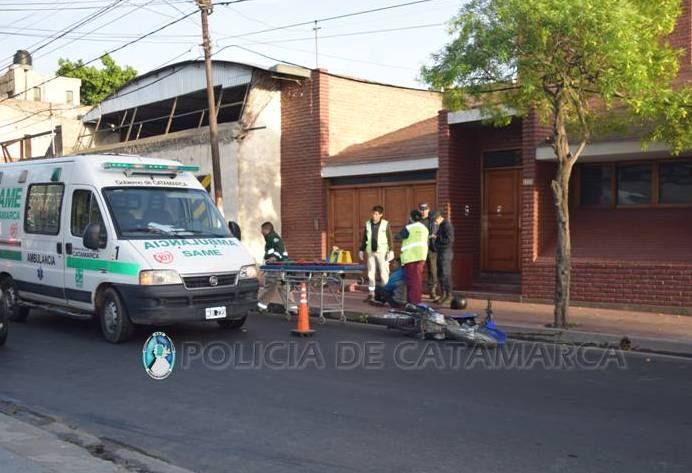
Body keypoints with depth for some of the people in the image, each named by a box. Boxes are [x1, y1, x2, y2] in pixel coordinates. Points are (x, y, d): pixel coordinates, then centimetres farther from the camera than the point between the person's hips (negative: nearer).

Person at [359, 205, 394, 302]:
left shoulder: (386, 224, -3)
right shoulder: (368, 224, 8)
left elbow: (390, 238, -4)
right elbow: (364, 238, 15)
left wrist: (391, 251, -10)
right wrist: (361, 250, 14)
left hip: (382, 252, -4)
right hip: (370, 252, 4)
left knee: (384, 274, -5)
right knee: (371, 274, 7)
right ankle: (371, 294, 13)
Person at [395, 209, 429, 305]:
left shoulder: (408, 228, -11)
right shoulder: (424, 228, 12)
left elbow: (398, 237, -5)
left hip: (411, 256, -7)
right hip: (421, 255, 7)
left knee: (412, 279, -5)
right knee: (418, 278, 12)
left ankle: (412, 301, -4)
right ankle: (418, 299, 16)